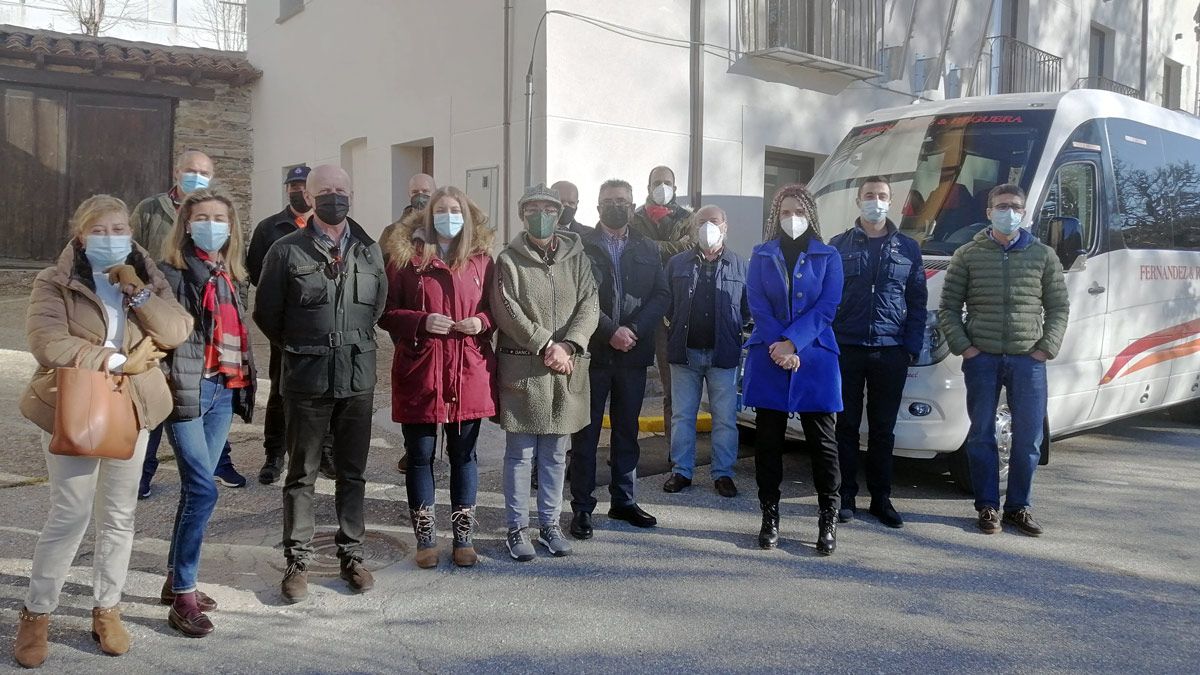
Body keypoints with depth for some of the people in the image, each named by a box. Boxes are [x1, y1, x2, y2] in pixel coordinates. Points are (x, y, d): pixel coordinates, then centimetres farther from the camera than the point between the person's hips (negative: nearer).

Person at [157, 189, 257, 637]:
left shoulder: (229, 277, 15)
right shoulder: (172, 273, -6)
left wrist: (244, 387, 17)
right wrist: (168, 385, -18)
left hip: (224, 391, 7)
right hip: (188, 389, -7)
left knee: (195, 489, 13)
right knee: (203, 491, -12)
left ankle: (176, 579, 25)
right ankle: (183, 597, -2)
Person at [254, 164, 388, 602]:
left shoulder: (369, 251, 6)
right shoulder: (287, 250, -3)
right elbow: (266, 312, 3)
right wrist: (298, 348, 8)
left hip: (358, 375, 3)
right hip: (306, 378, -2)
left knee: (353, 472, 11)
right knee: (302, 474, 6)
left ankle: (351, 554, 23)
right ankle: (298, 561, 17)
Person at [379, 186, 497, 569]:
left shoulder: (481, 259, 7)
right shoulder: (406, 257, 0)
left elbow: (494, 309, 14)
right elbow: (385, 312, 0)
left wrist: (482, 322, -8)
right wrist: (421, 322, -16)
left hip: (469, 372, 2)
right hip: (419, 370, -1)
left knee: (464, 455, 10)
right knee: (420, 456, 6)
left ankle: (464, 538, 21)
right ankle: (425, 539, 20)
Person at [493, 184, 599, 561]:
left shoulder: (576, 257, 8)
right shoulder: (509, 260, 0)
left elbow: (589, 306, -1)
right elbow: (509, 313, -9)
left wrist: (567, 346, -15)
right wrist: (546, 346, -15)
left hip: (566, 371, 3)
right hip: (522, 369, -3)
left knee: (555, 454, 12)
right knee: (520, 454, 4)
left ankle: (550, 524, 24)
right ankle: (516, 527, 15)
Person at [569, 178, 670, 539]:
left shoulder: (647, 249, 11)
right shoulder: (581, 246, 0)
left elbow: (661, 295, 2)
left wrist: (634, 330, -12)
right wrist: (610, 331, -17)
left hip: (633, 352, 4)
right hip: (593, 351, -3)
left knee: (627, 430, 12)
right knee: (586, 432, 3)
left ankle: (624, 501, 22)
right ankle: (582, 507, 10)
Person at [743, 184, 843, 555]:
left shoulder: (827, 256, 7)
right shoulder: (761, 255, 10)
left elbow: (826, 308, -3)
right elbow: (758, 306, 0)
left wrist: (792, 342, -14)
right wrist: (779, 347, -13)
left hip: (815, 358, -1)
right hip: (768, 358, 1)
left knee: (822, 440, 0)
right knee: (768, 438, 4)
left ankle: (828, 520, 9)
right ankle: (769, 516, 13)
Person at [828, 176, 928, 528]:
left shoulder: (908, 248, 9)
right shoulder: (839, 245, 6)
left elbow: (918, 303, 8)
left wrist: (912, 348, -1)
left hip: (891, 353, 1)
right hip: (846, 350, -1)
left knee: (883, 429, 7)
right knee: (846, 426, 3)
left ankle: (881, 499, 16)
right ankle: (846, 497, 12)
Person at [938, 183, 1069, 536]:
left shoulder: (1043, 255, 8)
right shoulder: (967, 255, 5)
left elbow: (1059, 308, 9)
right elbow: (948, 308, 5)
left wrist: (1046, 348, -3)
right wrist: (963, 347, -6)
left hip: (1028, 360, 1)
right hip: (982, 359, -1)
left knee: (1029, 437, 4)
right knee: (981, 435, 3)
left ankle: (1018, 507, 17)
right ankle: (987, 507, 14)